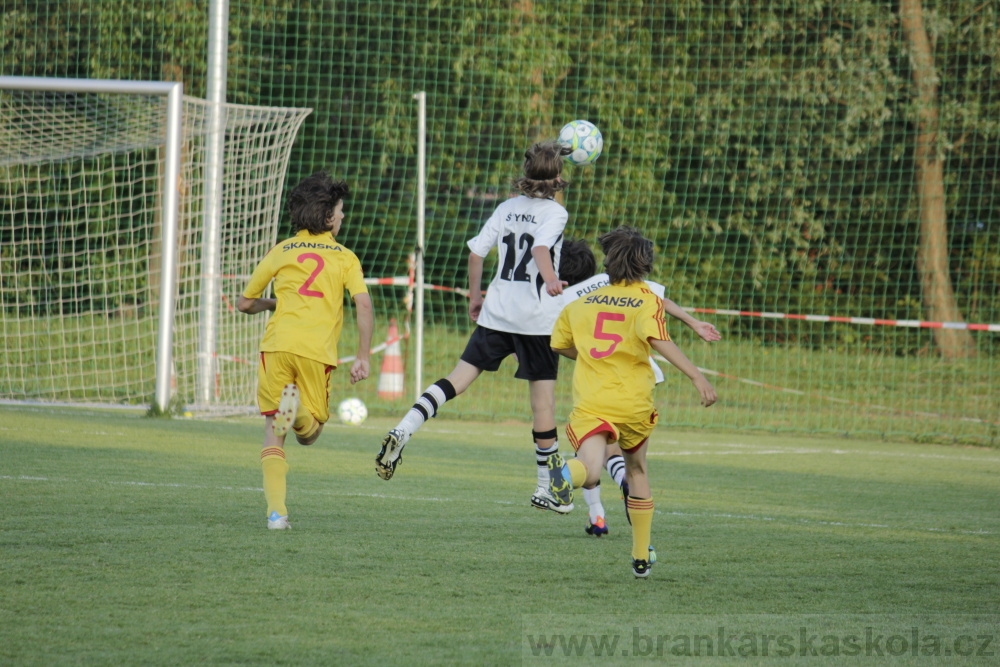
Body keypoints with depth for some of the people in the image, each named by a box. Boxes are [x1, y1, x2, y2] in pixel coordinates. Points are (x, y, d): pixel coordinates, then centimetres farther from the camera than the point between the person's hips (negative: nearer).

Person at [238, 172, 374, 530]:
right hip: (318, 352, -1)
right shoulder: (345, 257, 12)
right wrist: (364, 357, 0)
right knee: (309, 433, 14)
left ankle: (276, 510, -9)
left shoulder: (280, 252, 16)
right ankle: (297, 409, -24)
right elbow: (363, 305, -2)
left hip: (277, 344, 1)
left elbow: (244, 303, 22)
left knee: (273, 431, 10)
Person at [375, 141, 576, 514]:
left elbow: (476, 252, 9)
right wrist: (550, 279, -42)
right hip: (537, 317, -5)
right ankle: (545, 487, 10)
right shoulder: (554, 212, -5)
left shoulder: (507, 207, 10)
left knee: (460, 377, 3)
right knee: (542, 398, 4)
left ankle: (403, 431, -17)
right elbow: (541, 248, -25)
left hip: (496, 312, 5)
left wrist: (475, 295, 22)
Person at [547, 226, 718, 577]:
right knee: (636, 470, 24)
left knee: (590, 473, -19)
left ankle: (567, 472, -58)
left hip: (591, 403, 0)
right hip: (634, 403, 0)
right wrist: (697, 377, -23)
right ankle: (641, 557, 30)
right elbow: (657, 339, -18)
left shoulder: (582, 303, 14)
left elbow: (559, 343, 24)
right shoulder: (647, 300, 2)